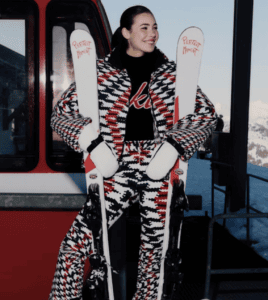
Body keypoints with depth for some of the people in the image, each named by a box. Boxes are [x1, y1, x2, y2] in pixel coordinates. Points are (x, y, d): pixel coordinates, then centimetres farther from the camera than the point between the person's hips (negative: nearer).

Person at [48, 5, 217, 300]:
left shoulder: (171, 72, 9)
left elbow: (207, 114, 8)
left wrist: (173, 146, -7)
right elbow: (60, 113, 6)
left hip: (160, 174, 2)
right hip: (118, 173, -1)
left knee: (155, 247, 11)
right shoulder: (101, 71, 5)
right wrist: (91, 142, -12)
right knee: (74, 244, -10)